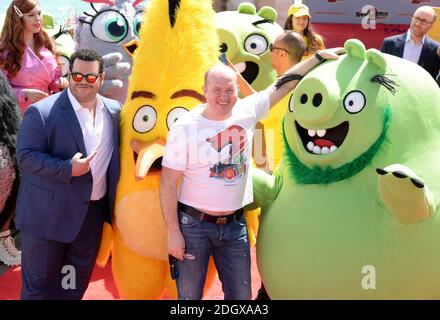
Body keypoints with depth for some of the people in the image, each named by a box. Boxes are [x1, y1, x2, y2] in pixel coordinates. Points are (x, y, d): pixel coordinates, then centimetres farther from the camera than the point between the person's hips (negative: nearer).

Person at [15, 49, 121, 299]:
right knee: (39, 282, 8)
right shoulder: (41, 112, -14)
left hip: (93, 212, 5)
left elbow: (115, 153, 14)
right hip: (48, 213, -5)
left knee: (78, 282, 19)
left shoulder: (114, 110, 3)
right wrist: (67, 169, -27)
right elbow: (26, 156, -16)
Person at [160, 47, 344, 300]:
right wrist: (173, 232, -11)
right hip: (194, 224, -3)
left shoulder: (247, 111, -1)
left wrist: (319, 56, 10)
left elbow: (284, 85, 9)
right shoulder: (186, 127, -11)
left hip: (235, 225, 3)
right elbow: (168, 183, -10)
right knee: (189, 296, 7)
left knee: (241, 295, 10)